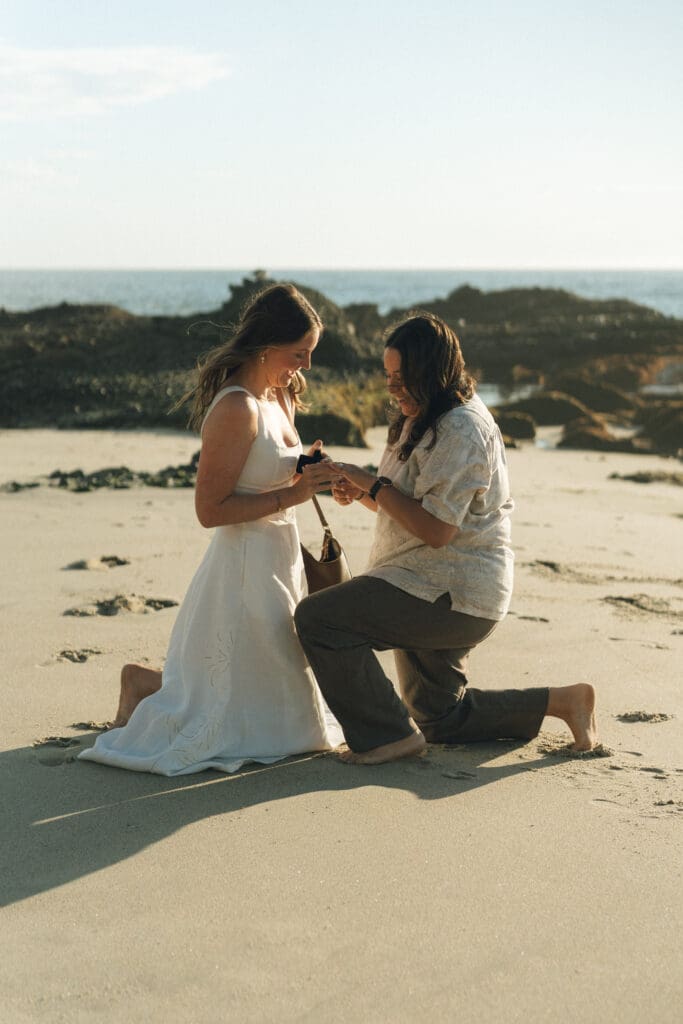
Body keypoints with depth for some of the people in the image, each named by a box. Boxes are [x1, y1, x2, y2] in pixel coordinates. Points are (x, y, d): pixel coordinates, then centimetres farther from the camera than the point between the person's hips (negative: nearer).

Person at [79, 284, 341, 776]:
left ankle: (159, 683, 23)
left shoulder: (276, 397, 8)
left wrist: (305, 476, 0)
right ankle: (151, 687, 12)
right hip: (247, 570, -10)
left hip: (279, 561, 10)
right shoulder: (237, 408, -21)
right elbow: (210, 508, -22)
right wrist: (292, 495, -21)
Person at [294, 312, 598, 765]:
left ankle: (387, 735, -12)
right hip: (447, 591, 11)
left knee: (318, 618, -20)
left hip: (451, 594, -11)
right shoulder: (425, 420, 14)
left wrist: (374, 485, -18)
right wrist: (360, 492, -1)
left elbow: (436, 529, -25)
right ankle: (562, 700, 26)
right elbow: (406, 505, 18)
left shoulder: (461, 430, -19)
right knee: (442, 719, 21)